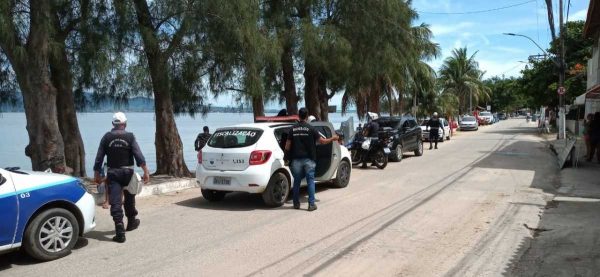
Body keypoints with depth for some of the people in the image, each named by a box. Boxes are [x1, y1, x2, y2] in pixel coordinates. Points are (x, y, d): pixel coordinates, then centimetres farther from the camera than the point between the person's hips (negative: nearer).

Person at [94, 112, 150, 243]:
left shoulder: (107, 137, 0)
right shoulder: (130, 137, -4)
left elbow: (99, 158, 1)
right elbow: (139, 156, -11)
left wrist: (97, 174, 10)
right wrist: (146, 171, -10)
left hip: (113, 173, 0)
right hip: (127, 172, 0)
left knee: (115, 202, -4)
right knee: (129, 198, 20)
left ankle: (120, 231, -12)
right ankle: (131, 222, 36)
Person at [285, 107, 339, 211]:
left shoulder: (293, 129, 1)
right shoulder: (310, 128, -6)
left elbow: (287, 146, 2)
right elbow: (322, 141, -3)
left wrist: (290, 154, 23)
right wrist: (333, 138, 13)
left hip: (296, 159, 2)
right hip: (308, 159, -2)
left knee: (297, 181, 11)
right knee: (310, 181, 3)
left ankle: (296, 203, 18)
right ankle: (311, 204, 1)